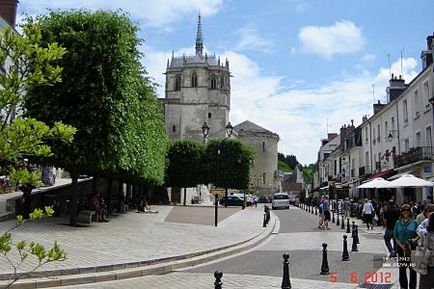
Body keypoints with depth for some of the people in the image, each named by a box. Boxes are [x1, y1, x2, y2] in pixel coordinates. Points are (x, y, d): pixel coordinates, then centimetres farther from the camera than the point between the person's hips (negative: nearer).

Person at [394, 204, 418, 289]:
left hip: (412, 248, -2)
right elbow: (395, 236, 5)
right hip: (401, 248, 2)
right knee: (402, 269, 8)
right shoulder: (398, 223, 5)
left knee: (412, 269, 2)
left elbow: (418, 235, 1)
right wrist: (401, 245, -9)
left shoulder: (414, 222, 0)